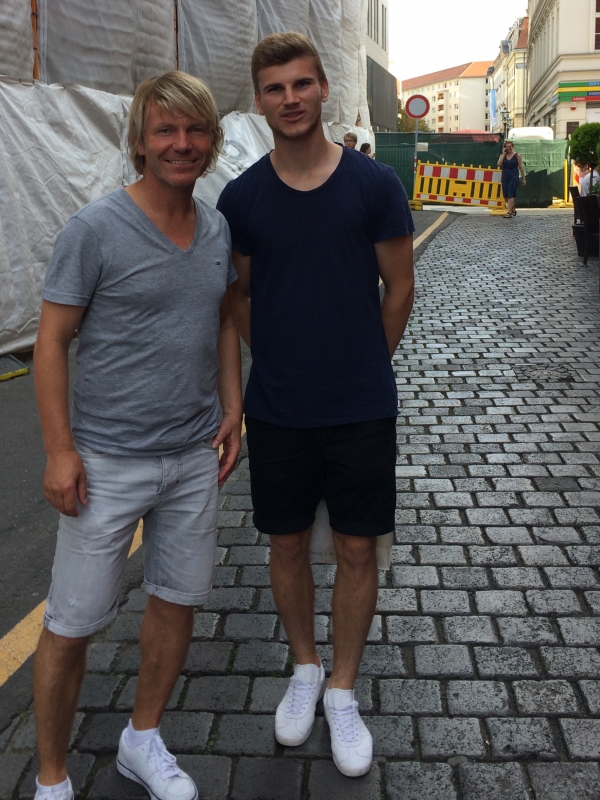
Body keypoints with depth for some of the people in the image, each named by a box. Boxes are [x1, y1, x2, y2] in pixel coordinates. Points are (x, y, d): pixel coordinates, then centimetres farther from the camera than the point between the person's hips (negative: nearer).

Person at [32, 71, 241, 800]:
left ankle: (143, 740, 38)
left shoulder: (218, 229, 4)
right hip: (108, 463, -5)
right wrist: (60, 450, -14)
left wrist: (232, 410, 8)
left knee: (178, 600, 16)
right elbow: (52, 341, -10)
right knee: (72, 625, 3)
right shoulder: (94, 230, -13)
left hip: (195, 458, 6)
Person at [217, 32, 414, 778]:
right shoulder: (241, 197, -3)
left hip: (362, 410, -1)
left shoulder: (374, 184, -7)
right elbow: (238, 295, 9)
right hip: (276, 410, 1)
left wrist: (363, 367, 6)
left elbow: (398, 286, 2)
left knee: (356, 550, 8)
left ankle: (342, 692, 28)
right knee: (288, 545, 13)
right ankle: (304, 669, 37)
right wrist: (283, 361, 5)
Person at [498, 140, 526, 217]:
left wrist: (523, 178, 1)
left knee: (510, 194, -12)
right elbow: (499, 164, -10)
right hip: (505, 177, 4)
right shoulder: (503, 155, 8)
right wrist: (504, 154, -7)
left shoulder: (517, 156, -1)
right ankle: (513, 209, 32)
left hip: (514, 177, -4)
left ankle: (509, 212, -15)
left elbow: (521, 167, 1)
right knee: (505, 195, 8)